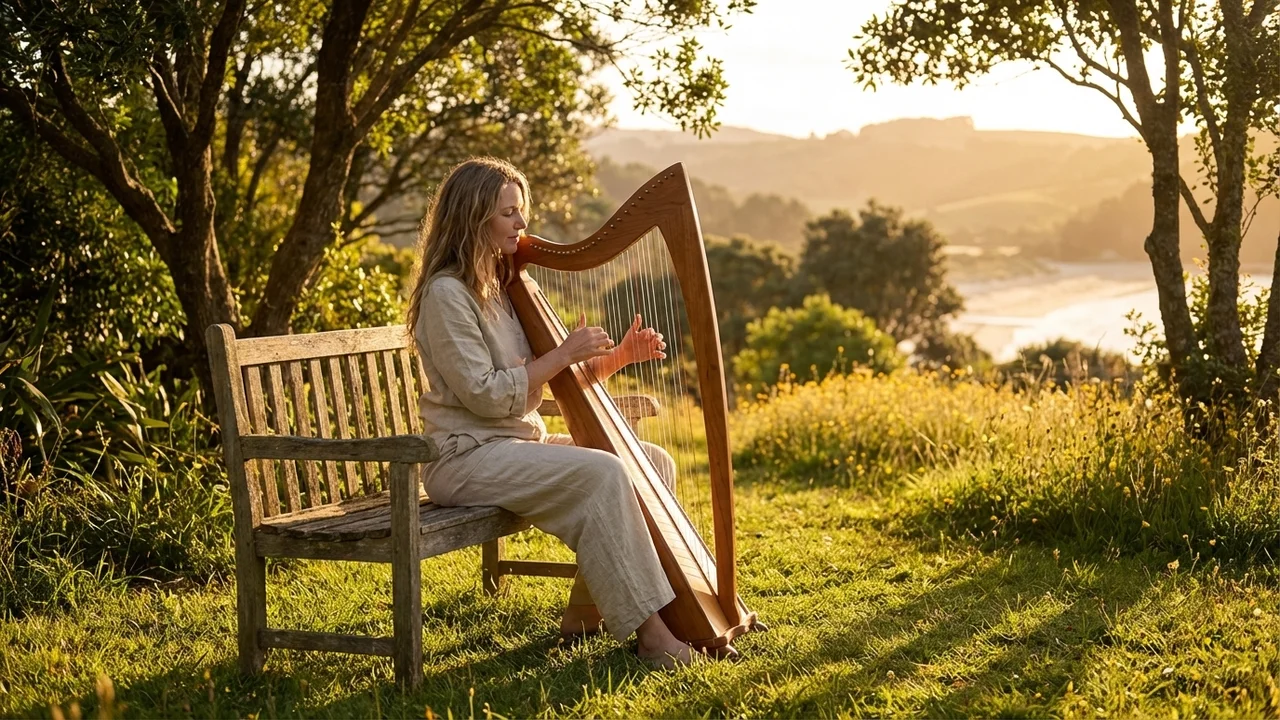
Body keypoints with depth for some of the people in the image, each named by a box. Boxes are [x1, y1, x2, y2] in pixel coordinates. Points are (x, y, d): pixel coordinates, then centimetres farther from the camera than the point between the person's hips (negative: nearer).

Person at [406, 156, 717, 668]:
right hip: (468, 458, -9)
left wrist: (617, 356, -3)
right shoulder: (447, 293, -13)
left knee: (656, 463, 3)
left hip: (523, 442, 9)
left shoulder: (508, 286, 14)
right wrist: (564, 353, -17)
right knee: (601, 473, -29)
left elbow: (561, 379, 14)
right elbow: (486, 396, -20)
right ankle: (647, 629, -24)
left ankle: (586, 611, 4)